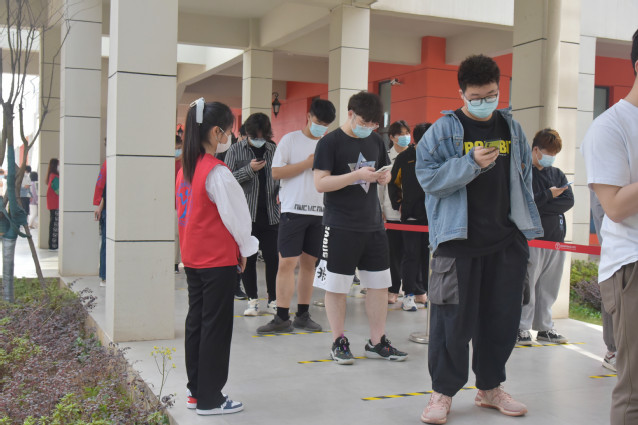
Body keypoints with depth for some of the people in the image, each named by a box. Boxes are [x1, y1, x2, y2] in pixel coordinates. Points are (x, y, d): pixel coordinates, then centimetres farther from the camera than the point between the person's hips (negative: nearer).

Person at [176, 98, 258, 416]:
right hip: (219, 259, -8)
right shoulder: (217, 172, -18)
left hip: (192, 257, 8)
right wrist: (245, 249, 2)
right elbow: (236, 216, -14)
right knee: (216, 327, 1)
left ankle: (196, 391, 23)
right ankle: (210, 399, 8)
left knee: (196, 322, 14)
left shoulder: (186, 168, 7)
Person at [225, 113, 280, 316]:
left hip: (270, 214, 1)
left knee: (273, 258, 0)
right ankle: (252, 299, 18)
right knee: (248, 258, 5)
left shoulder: (274, 150, 9)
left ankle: (273, 300, 13)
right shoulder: (236, 150, 3)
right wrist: (249, 169, -14)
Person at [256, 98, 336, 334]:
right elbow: (276, 173, -6)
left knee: (309, 263, 9)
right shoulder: (290, 140, 2)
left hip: (319, 211, 4)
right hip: (293, 209, -4)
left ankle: (302, 315, 18)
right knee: (287, 263, -7)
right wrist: (307, 163, -9)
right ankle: (282, 318, -2)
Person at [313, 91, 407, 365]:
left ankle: (377, 342, 20)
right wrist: (357, 175, -23)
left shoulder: (376, 141, 10)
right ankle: (338, 342, 17)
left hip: (373, 224, 6)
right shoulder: (330, 142, -8)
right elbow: (320, 183, -14)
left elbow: (385, 172, 22)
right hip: (340, 227, -6)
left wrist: (384, 177, -2)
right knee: (336, 287, 3)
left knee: (379, 283, 8)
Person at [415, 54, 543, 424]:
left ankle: (490, 387, 27)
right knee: (454, 317, -1)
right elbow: (428, 177, -11)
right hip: (459, 240, -5)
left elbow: (525, 175, 20)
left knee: (503, 316, 11)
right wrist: (471, 163, -22)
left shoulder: (512, 128, 12)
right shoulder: (444, 129, -2)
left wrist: (526, 224, 15)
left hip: (507, 240, 5)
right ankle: (443, 391, 13)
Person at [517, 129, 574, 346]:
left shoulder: (557, 174, 15)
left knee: (549, 287, 9)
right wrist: (548, 195, -10)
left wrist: (540, 205, -10)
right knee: (527, 284, -5)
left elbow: (568, 201, 2)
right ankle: (522, 327, 2)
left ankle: (545, 327, 18)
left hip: (556, 237, 6)